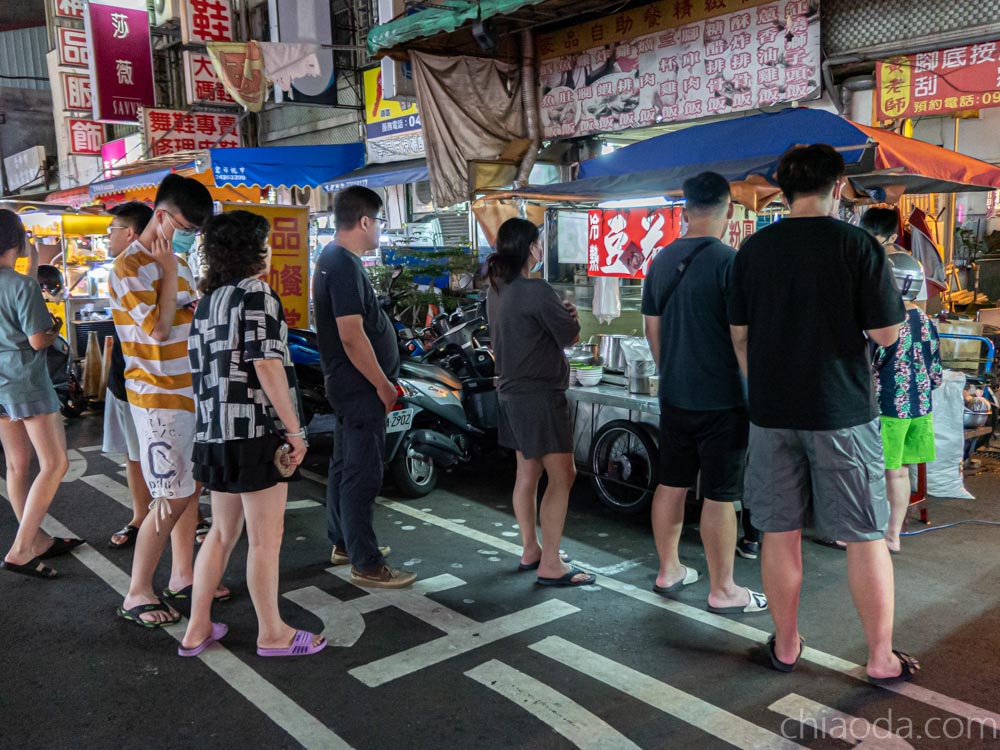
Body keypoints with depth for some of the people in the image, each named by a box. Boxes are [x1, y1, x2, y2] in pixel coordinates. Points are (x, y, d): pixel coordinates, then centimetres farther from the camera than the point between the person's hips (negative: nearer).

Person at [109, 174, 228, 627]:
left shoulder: (178, 262, 14)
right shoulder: (130, 267, -13)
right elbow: (159, 330, -22)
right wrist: (168, 271, -15)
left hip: (191, 392, 8)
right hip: (158, 398, -8)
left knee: (191, 488, 13)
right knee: (171, 499, -6)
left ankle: (182, 576, 25)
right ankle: (136, 595, 7)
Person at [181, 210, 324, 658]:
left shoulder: (208, 302, 14)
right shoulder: (256, 293, -10)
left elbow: (202, 368, 17)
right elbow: (267, 365, -19)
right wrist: (294, 428, -15)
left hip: (214, 433, 8)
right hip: (256, 431, -8)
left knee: (222, 532, 18)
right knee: (266, 538, 3)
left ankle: (197, 629, 26)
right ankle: (272, 634, 16)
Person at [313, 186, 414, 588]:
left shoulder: (333, 258, 13)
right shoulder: (345, 266, -20)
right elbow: (352, 336, -26)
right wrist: (383, 385, -19)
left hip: (347, 384, 11)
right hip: (361, 386, -11)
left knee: (345, 465, 19)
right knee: (362, 474, -5)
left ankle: (343, 542, 32)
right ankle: (366, 564, 2)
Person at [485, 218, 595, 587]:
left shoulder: (497, 289, 9)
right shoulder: (538, 291, -19)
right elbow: (572, 336, -10)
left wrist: (562, 313, 1)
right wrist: (571, 317, 11)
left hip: (511, 390, 9)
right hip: (540, 394, -9)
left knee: (528, 472, 16)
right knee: (562, 476, -4)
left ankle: (530, 551, 26)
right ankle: (551, 566, -1)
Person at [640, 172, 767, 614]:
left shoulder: (662, 260, 6)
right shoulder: (729, 261, -15)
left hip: (674, 395, 7)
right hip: (721, 399, -7)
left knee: (671, 484, 16)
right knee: (720, 497, 3)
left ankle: (668, 570, 30)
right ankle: (722, 591, 15)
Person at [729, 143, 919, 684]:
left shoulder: (753, 250, 2)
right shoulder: (857, 244, -9)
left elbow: (739, 335, 7)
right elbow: (887, 333, -8)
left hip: (772, 413, 3)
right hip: (841, 413, -3)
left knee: (780, 533, 12)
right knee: (865, 537, 9)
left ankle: (785, 646, 24)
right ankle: (881, 658, 19)